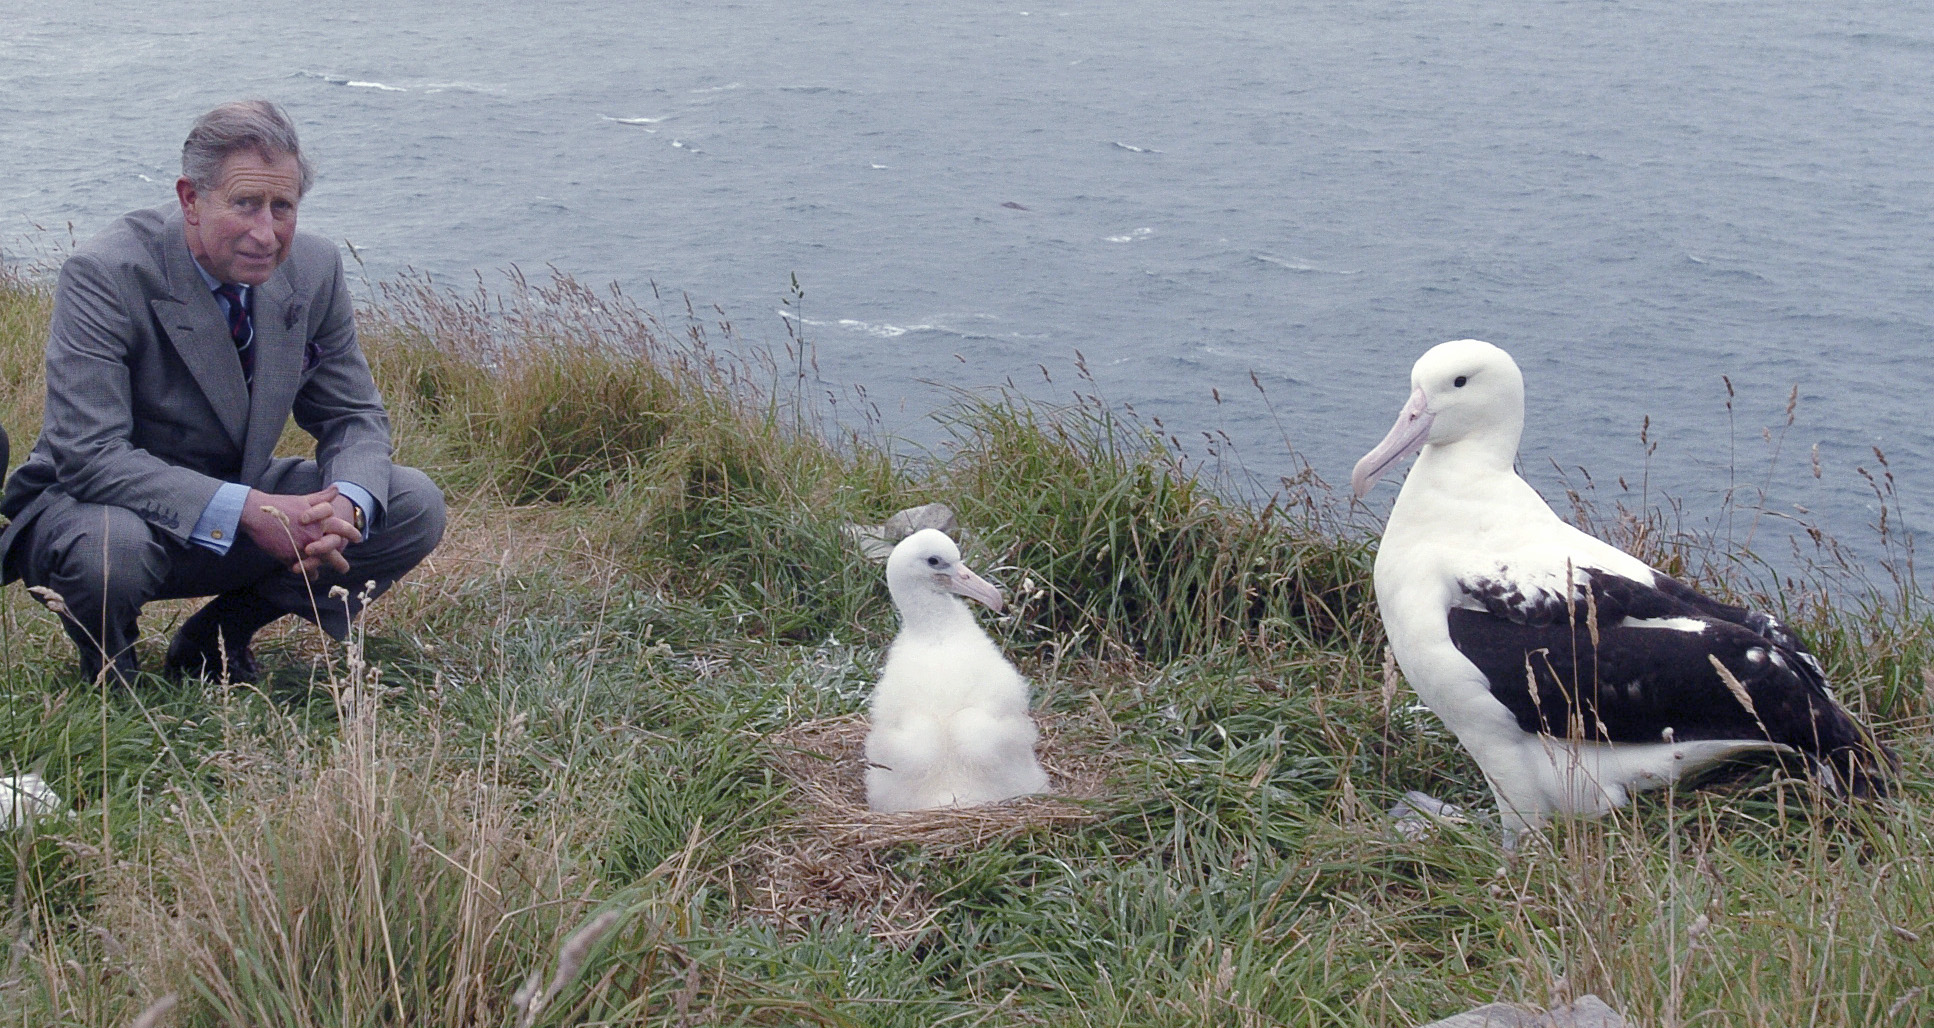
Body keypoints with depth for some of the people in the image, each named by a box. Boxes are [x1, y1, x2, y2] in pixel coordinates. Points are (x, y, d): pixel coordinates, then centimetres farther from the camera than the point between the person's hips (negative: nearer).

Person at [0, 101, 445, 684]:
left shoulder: (314, 270, -7)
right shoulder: (104, 275, -24)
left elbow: (353, 418, 1)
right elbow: (89, 455, -29)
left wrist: (345, 504, -23)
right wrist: (249, 512, -37)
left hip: (245, 501, 5)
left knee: (416, 507, -11)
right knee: (110, 546, -40)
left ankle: (219, 636, 4)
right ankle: (107, 671, -2)